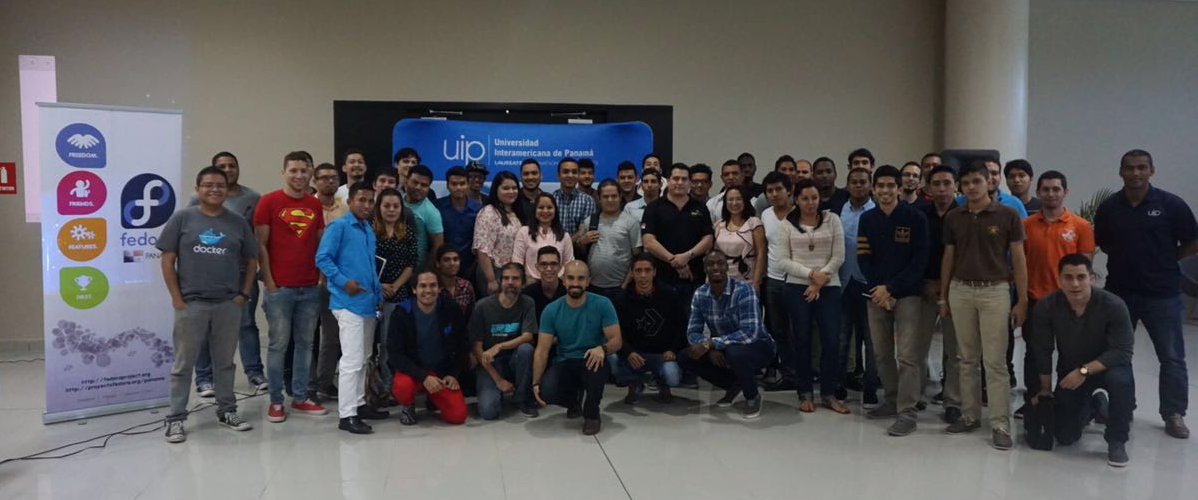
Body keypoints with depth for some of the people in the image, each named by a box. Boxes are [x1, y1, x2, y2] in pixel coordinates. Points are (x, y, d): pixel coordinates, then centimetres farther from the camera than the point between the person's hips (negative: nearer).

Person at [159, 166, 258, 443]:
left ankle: (227, 410, 26)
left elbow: (250, 260, 11)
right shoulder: (182, 218, -1)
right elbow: (168, 261, -1)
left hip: (229, 305, 2)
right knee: (183, 364, 4)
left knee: (225, 362, 13)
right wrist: (177, 298, -7)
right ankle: (176, 419, 13)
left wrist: (244, 294, 2)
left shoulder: (238, 222, 6)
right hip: (191, 305, -2)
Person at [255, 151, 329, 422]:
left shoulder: (316, 204, 10)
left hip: (310, 288, 4)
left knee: (305, 343, 9)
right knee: (279, 344, 2)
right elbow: (260, 245, -4)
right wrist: (269, 283, -7)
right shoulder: (269, 201, -3)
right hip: (280, 287, -4)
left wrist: (322, 276, 7)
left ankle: (300, 398, 20)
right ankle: (275, 401, 12)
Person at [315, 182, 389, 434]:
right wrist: (343, 282, -21)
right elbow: (322, 258, -14)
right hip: (348, 303, -9)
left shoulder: (369, 230, 16)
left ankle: (359, 403, 28)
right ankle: (347, 415, -7)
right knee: (352, 360, -11)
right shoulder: (339, 226, -8)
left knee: (363, 358, 17)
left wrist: (378, 293, 15)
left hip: (369, 302, 9)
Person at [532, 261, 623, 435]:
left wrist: (603, 348, -36)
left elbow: (617, 341, -12)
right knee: (546, 392, -29)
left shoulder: (602, 304, -9)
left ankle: (592, 414, -9)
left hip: (591, 362, -2)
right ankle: (573, 400, 13)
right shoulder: (551, 310, -4)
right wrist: (536, 383, -17)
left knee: (596, 361, -38)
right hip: (564, 364, 2)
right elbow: (542, 350, -6)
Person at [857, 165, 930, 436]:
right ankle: (892, 400, 26)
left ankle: (907, 413, -5)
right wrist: (878, 289, -8)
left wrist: (890, 288, -13)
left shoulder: (915, 218, -4)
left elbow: (920, 261, -8)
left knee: (907, 355, -8)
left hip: (907, 294, -4)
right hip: (876, 294, 4)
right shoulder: (867, 219, 6)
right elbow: (863, 258, 5)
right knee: (882, 353, 10)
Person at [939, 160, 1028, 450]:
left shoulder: (1008, 215, -4)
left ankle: (1000, 425, 2)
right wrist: (943, 297, 11)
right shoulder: (953, 218, 6)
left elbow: (1018, 259, -2)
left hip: (995, 291, -3)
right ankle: (970, 416, 20)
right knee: (967, 359, 10)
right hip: (960, 291, 4)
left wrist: (1022, 300, -6)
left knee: (995, 361, -3)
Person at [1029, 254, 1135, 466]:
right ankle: (1093, 406, 36)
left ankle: (1117, 441, -14)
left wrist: (1085, 371, -34)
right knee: (1065, 437, 1)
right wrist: (1045, 389, 0)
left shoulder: (1114, 305, -26)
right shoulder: (1046, 307, -20)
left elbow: (1123, 351, -26)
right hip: (1069, 371, 2)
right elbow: (1042, 351, -9)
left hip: (1106, 366, -2)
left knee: (1119, 379, -38)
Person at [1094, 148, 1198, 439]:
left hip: (1163, 293, -2)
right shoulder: (1109, 207, 1)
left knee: (1172, 357, 4)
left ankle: (1174, 414, 16)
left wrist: (1164, 261, -3)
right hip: (1119, 291, 3)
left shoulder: (1171, 204, -7)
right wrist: (1128, 258, 1)